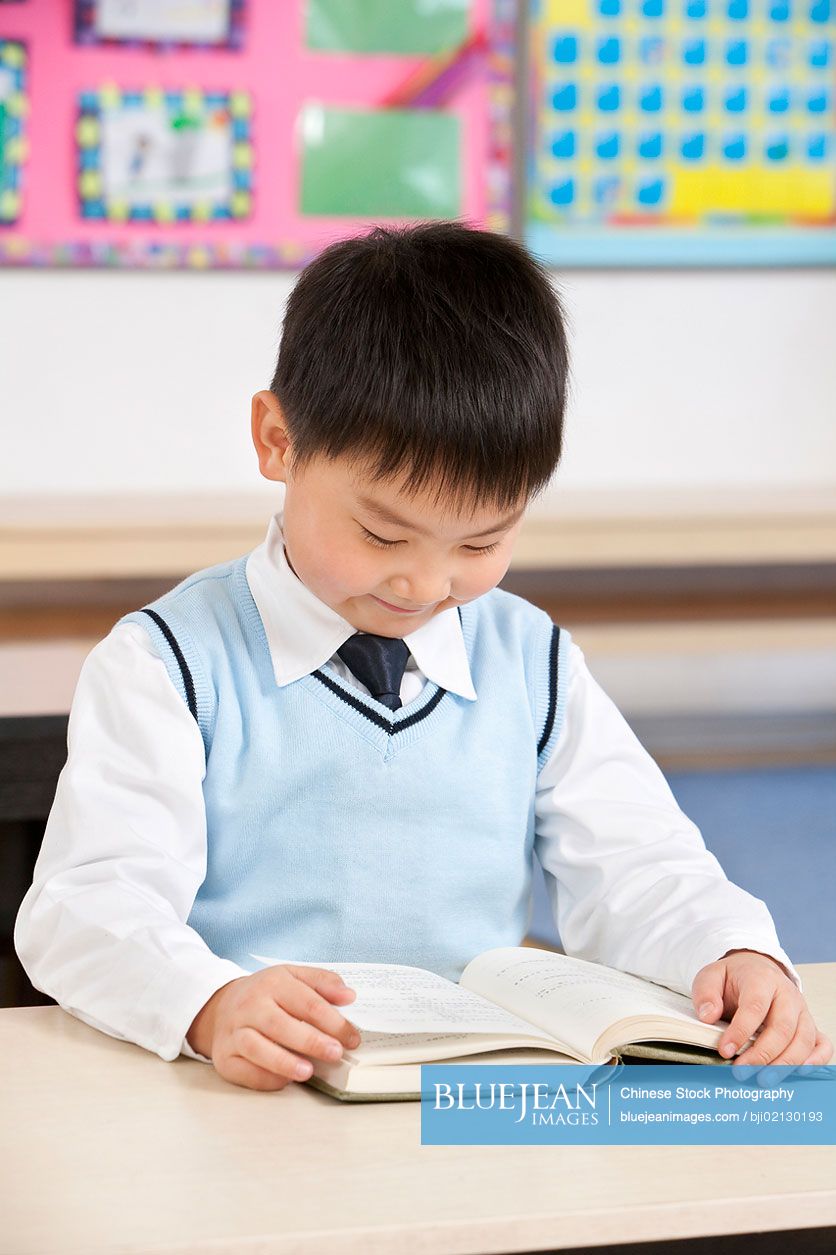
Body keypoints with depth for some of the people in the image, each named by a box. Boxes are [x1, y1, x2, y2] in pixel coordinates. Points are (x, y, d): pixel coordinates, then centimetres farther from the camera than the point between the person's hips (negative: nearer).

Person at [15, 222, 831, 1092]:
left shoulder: (534, 664, 12)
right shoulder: (174, 664, -2)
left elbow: (632, 867, 10)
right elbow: (90, 905, -12)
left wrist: (733, 954, -13)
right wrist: (211, 1006, -34)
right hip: (252, 1112, -2)